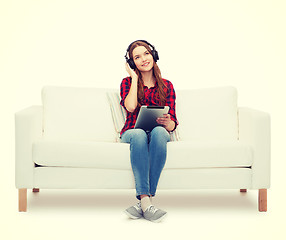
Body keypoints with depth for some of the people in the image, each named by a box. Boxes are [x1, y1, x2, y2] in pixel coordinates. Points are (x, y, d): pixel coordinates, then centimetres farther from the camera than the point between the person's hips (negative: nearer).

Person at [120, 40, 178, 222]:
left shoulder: (166, 86, 13)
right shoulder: (127, 82, 11)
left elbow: (172, 124, 6)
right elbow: (130, 107, -12)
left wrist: (167, 123, -19)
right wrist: (135, 78, -1)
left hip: (160, 133, 1)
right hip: (131, 132, -1)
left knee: (158, 132, -37)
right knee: (139, 135, -38)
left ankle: (143, 200, -40)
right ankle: (146, 201, -46)